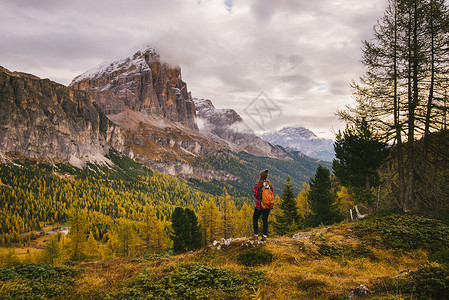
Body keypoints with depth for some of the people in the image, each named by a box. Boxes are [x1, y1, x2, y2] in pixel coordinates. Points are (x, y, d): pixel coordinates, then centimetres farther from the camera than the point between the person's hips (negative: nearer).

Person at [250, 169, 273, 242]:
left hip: (259, 205, -4)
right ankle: (265, 236, 10)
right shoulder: (270, 184, 1)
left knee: (255, 219, 11)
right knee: (265, 220, 13)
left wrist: (253, 190, 4)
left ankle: (256, 236, 10)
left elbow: (255, 195, -15)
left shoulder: (257, 184, -14)